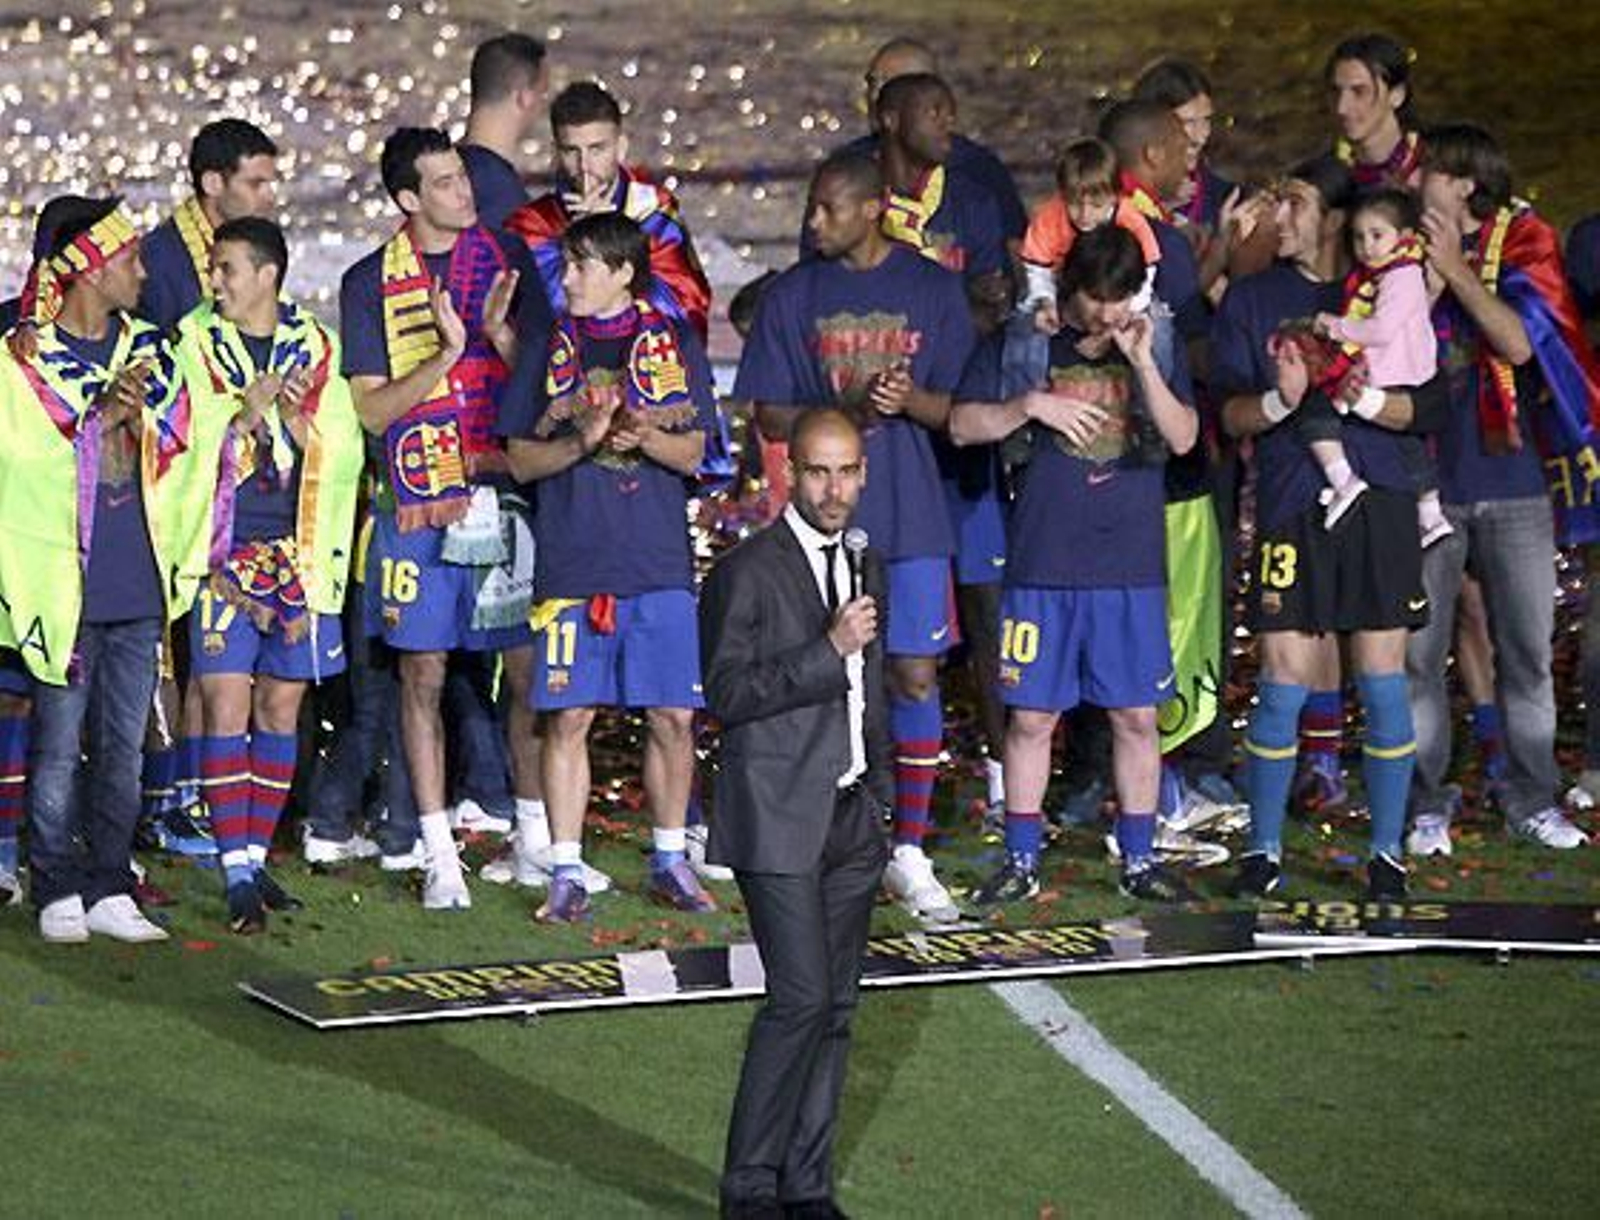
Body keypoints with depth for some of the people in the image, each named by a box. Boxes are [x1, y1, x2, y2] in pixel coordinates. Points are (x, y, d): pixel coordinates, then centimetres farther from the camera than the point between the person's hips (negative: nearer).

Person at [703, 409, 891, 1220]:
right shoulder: (747, 572, -8)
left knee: (835, 1008, 7)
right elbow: (725, 695, -15)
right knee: (801, 998, -13)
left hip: (851, 819, 7)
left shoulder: (864, 566, 14)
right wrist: (829, 648, -21)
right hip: (780, 819, -7)